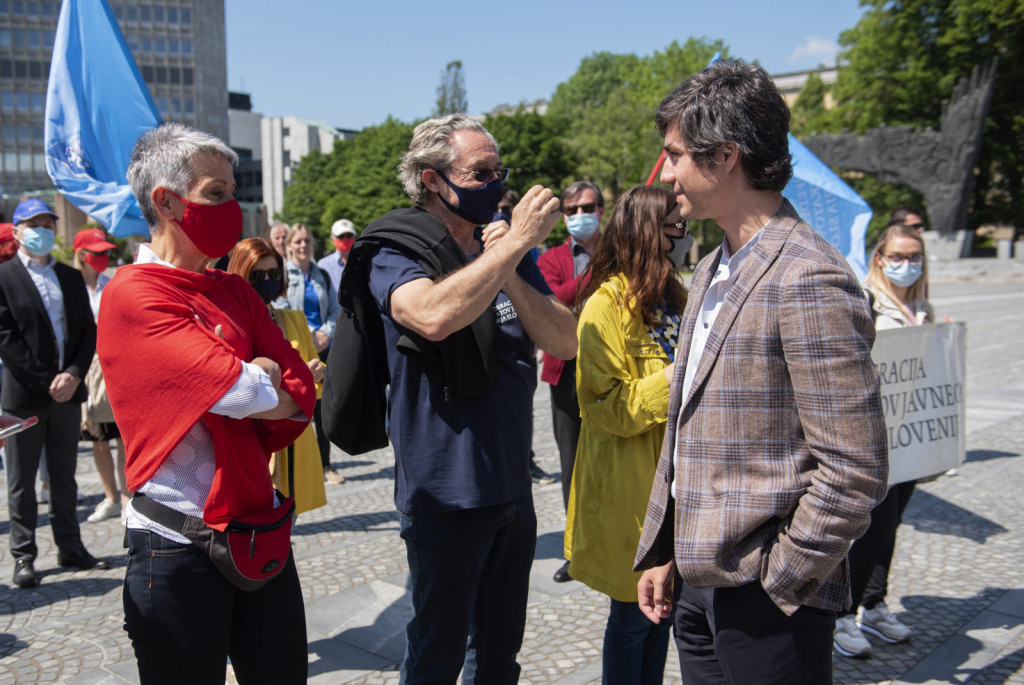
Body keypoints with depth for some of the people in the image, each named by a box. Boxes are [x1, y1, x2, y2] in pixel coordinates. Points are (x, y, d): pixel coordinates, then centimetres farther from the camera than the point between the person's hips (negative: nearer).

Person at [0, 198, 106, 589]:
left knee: (65, 477, 13)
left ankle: (70, 548, 21)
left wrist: (74, 374, -7)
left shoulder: (71, 277, 13)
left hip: (67, 391, 4)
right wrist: (46, 382, -13)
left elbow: (88, 331, 8)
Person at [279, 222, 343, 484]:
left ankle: (325, 464, 14)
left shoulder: (322, 276, 15)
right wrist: (309, 335, -13)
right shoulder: (283, 274, 0)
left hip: (322, 348, 4)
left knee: (324, 406, 6)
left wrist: (326, 332, -4)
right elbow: (281, 311, -7)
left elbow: (335, 309, 14)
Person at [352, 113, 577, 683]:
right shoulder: (395, 254, -10)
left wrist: (510, 274, -16)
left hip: (513, 488, 6)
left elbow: (566, 342, -2)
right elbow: (433, 315, -33)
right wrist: (517, 241, -26)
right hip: (446, 496, -6)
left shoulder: (510, 255, 8)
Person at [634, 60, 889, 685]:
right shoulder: (712, 270, 10)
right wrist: (663, 553, 12)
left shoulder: (810, 280, -18)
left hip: (768, 603, -8)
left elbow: (854, 471, -19)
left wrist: (776, 582, -13)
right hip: (696, 585, 8)